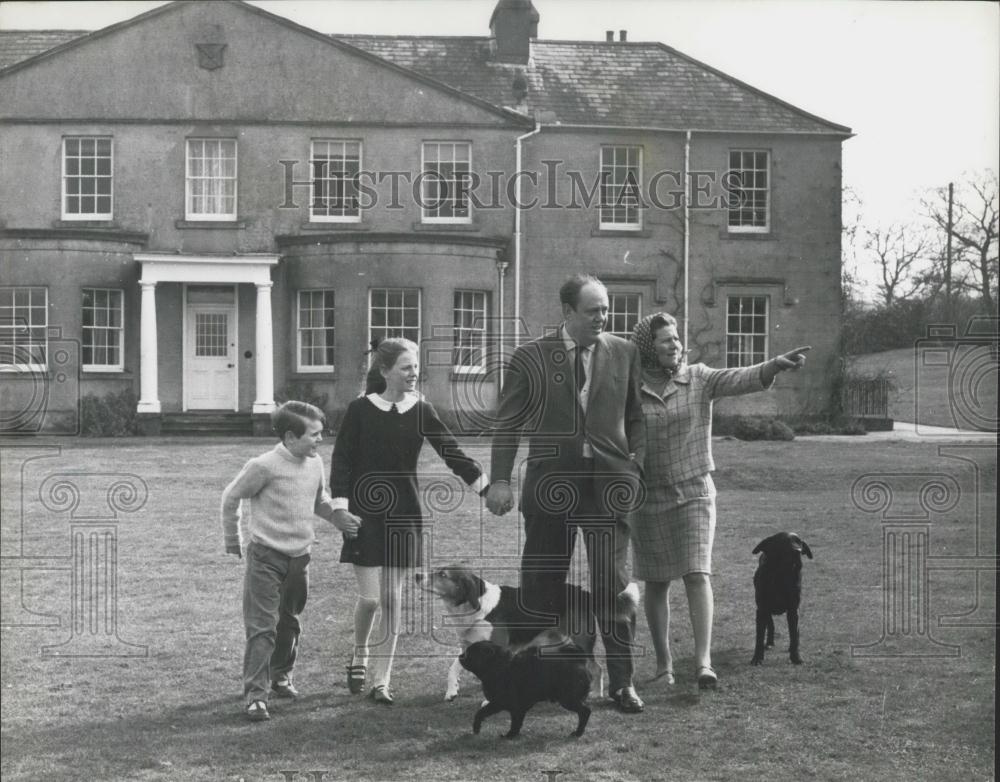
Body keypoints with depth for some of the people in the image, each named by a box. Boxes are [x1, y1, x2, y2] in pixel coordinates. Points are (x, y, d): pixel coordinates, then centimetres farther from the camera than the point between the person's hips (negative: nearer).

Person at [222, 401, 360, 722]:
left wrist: (338, 518, 1)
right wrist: (233, 540, 4)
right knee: (262, 627, -8)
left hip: (300, 555, 6)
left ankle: (281, 677, 38)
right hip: (266, 555, -6)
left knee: (290, 623, 18)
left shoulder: (315, 464, 0)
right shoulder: (264, 466, -18)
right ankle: (255, 695, -6)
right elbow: (231, 497, -5)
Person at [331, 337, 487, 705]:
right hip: (365, 513, -2)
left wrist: (486, 486, -10)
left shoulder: (421, 411, 2)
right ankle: (360, 655, 23)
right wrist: (341, 506, -12)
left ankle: (381, 681, 11)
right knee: (369, 596, -7)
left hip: (403, 514, 2)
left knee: (392, 598, 3)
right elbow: (342, 460, -3)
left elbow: (451, 452, -1)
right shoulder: (361, 410, -4)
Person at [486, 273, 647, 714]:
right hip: (551, 483, 0)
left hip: (607, 484, 0)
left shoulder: (624, 354, 6)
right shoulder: (531, 357, 1)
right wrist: (500, 480, -5)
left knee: (613, 585, -2)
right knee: (542, 583, 7)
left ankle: (622, 682, 7)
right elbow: (508, 424, 2)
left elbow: (635, 417, 11)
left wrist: (634, 467, 0)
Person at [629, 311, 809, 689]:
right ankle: (663, 663, 20)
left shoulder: (698, 379, -3)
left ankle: (703, 662, -16)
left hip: (694, 492, -1)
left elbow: (739, 379, -20)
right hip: (648, 498, 1)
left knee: (698, 574, -12)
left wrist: (776, 364, -38)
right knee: (656, 583, 7)